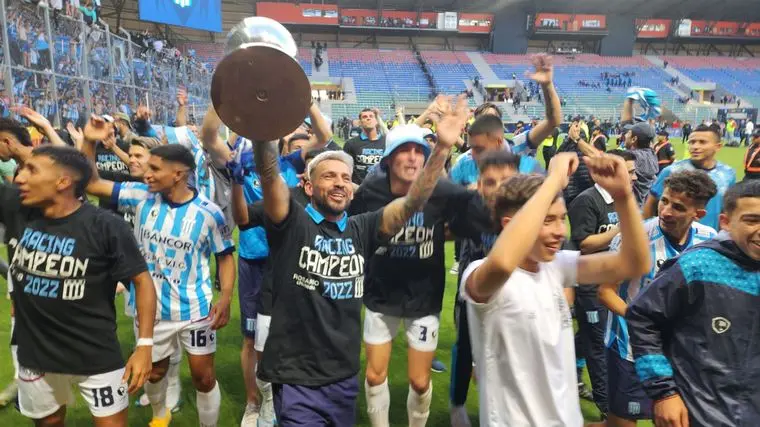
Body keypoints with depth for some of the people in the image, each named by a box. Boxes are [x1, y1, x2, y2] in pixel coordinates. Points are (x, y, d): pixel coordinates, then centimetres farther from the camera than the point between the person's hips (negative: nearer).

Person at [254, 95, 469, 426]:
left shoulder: (362, 230, 2)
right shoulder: (291, 224, -8)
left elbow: (412, 202, -7)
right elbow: (269, 174, -24)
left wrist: (442, 148, -17)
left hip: (344, 376, 5)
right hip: (296, 378, -5)